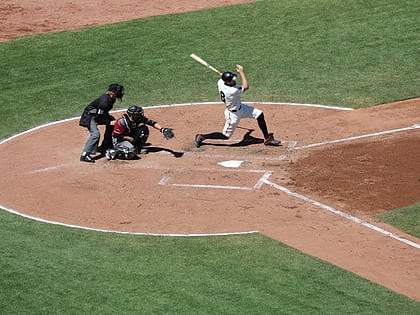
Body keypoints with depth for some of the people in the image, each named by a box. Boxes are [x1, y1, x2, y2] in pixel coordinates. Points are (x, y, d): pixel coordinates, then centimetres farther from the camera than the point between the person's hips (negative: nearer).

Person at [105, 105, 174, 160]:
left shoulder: (139, 118, -9)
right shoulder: (121, 122, -27)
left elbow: (151, 122, -9)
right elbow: (117, 136, -23)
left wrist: (162, 129, -22)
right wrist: (132, 139, -23)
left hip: (131, 138, 7)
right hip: (118, 141, -7)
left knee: (143, 128, -9)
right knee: (131, 152, -36)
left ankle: (138, 148, 4)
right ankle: (112, 152, -17)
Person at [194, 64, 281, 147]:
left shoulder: (220, 82, -16)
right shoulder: (232, 91, -39)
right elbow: (246, 87, -23)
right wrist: (241, 72, -19)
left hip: (239, 107, 9)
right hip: (233, 114, -9)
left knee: (259, 114, 7)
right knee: (225, 136, 7)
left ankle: (267, 139, 18)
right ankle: (201, 137, 19)